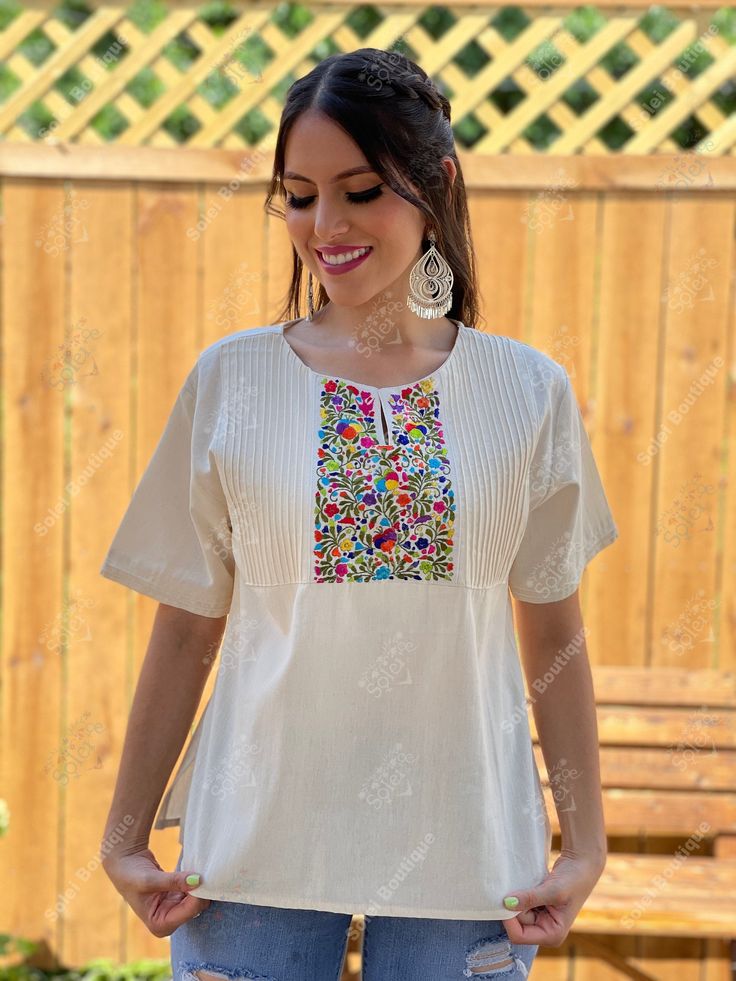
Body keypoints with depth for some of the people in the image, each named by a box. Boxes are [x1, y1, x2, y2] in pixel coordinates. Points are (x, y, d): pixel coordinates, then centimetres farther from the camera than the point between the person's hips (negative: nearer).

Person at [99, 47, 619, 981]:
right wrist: (127, 835, 3)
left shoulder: (529, 392, 0)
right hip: (258, 841, 0)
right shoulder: (229, 381, -2)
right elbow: (187, 630, 2)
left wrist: (584, 842, 4)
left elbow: (554, 633, 5)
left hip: (462, 857, 1)